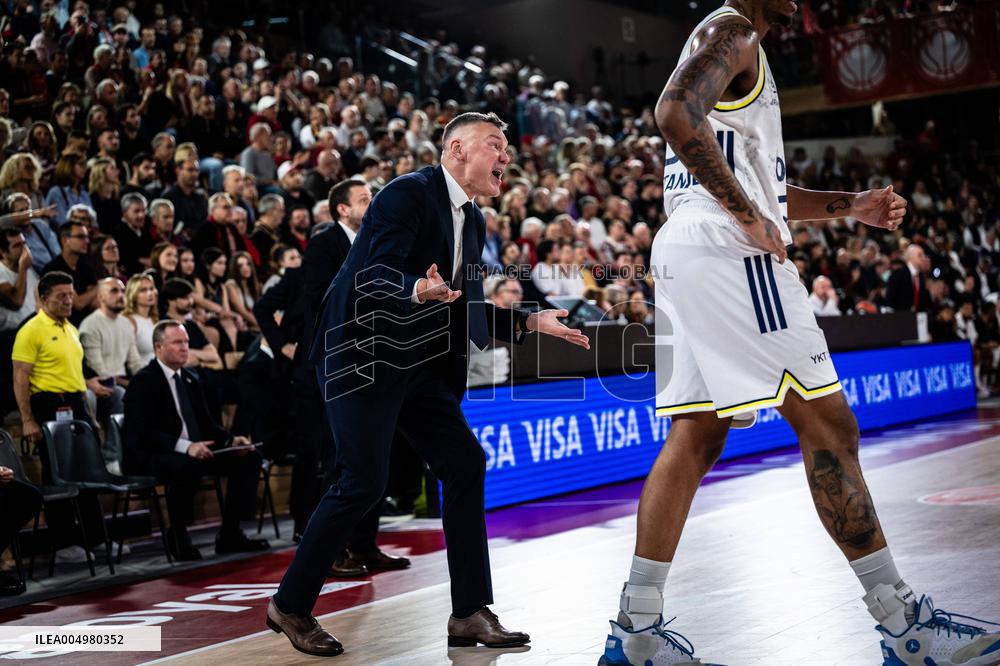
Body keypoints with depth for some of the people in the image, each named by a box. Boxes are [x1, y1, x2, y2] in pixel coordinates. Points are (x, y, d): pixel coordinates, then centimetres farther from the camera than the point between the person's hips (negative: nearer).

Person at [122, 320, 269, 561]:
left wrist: (231, 441, -3)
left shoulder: (191, 380, 16)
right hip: (147, 458, -8)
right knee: (187, 466, -40)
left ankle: (229, 534, -2)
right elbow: (144, 433, -21)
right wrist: (185, 447, -34)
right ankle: (178, 536, -17)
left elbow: (206, 424, 18)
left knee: (249, 457, -5)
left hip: (194, 451, 8)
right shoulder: (143, 382, -9)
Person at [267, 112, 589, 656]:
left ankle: (470, 612, 7)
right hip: (361, 353, -9)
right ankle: (290, 605, 6)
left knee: (466, 464, 0)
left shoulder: (472, 222, 14)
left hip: (418, 364, 9)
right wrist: (420, 290, -44)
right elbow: (379, 274, -24)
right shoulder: (408, 194, -13)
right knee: (363, 482, -11)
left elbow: (467, 307, 18)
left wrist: (530, 322, 7)